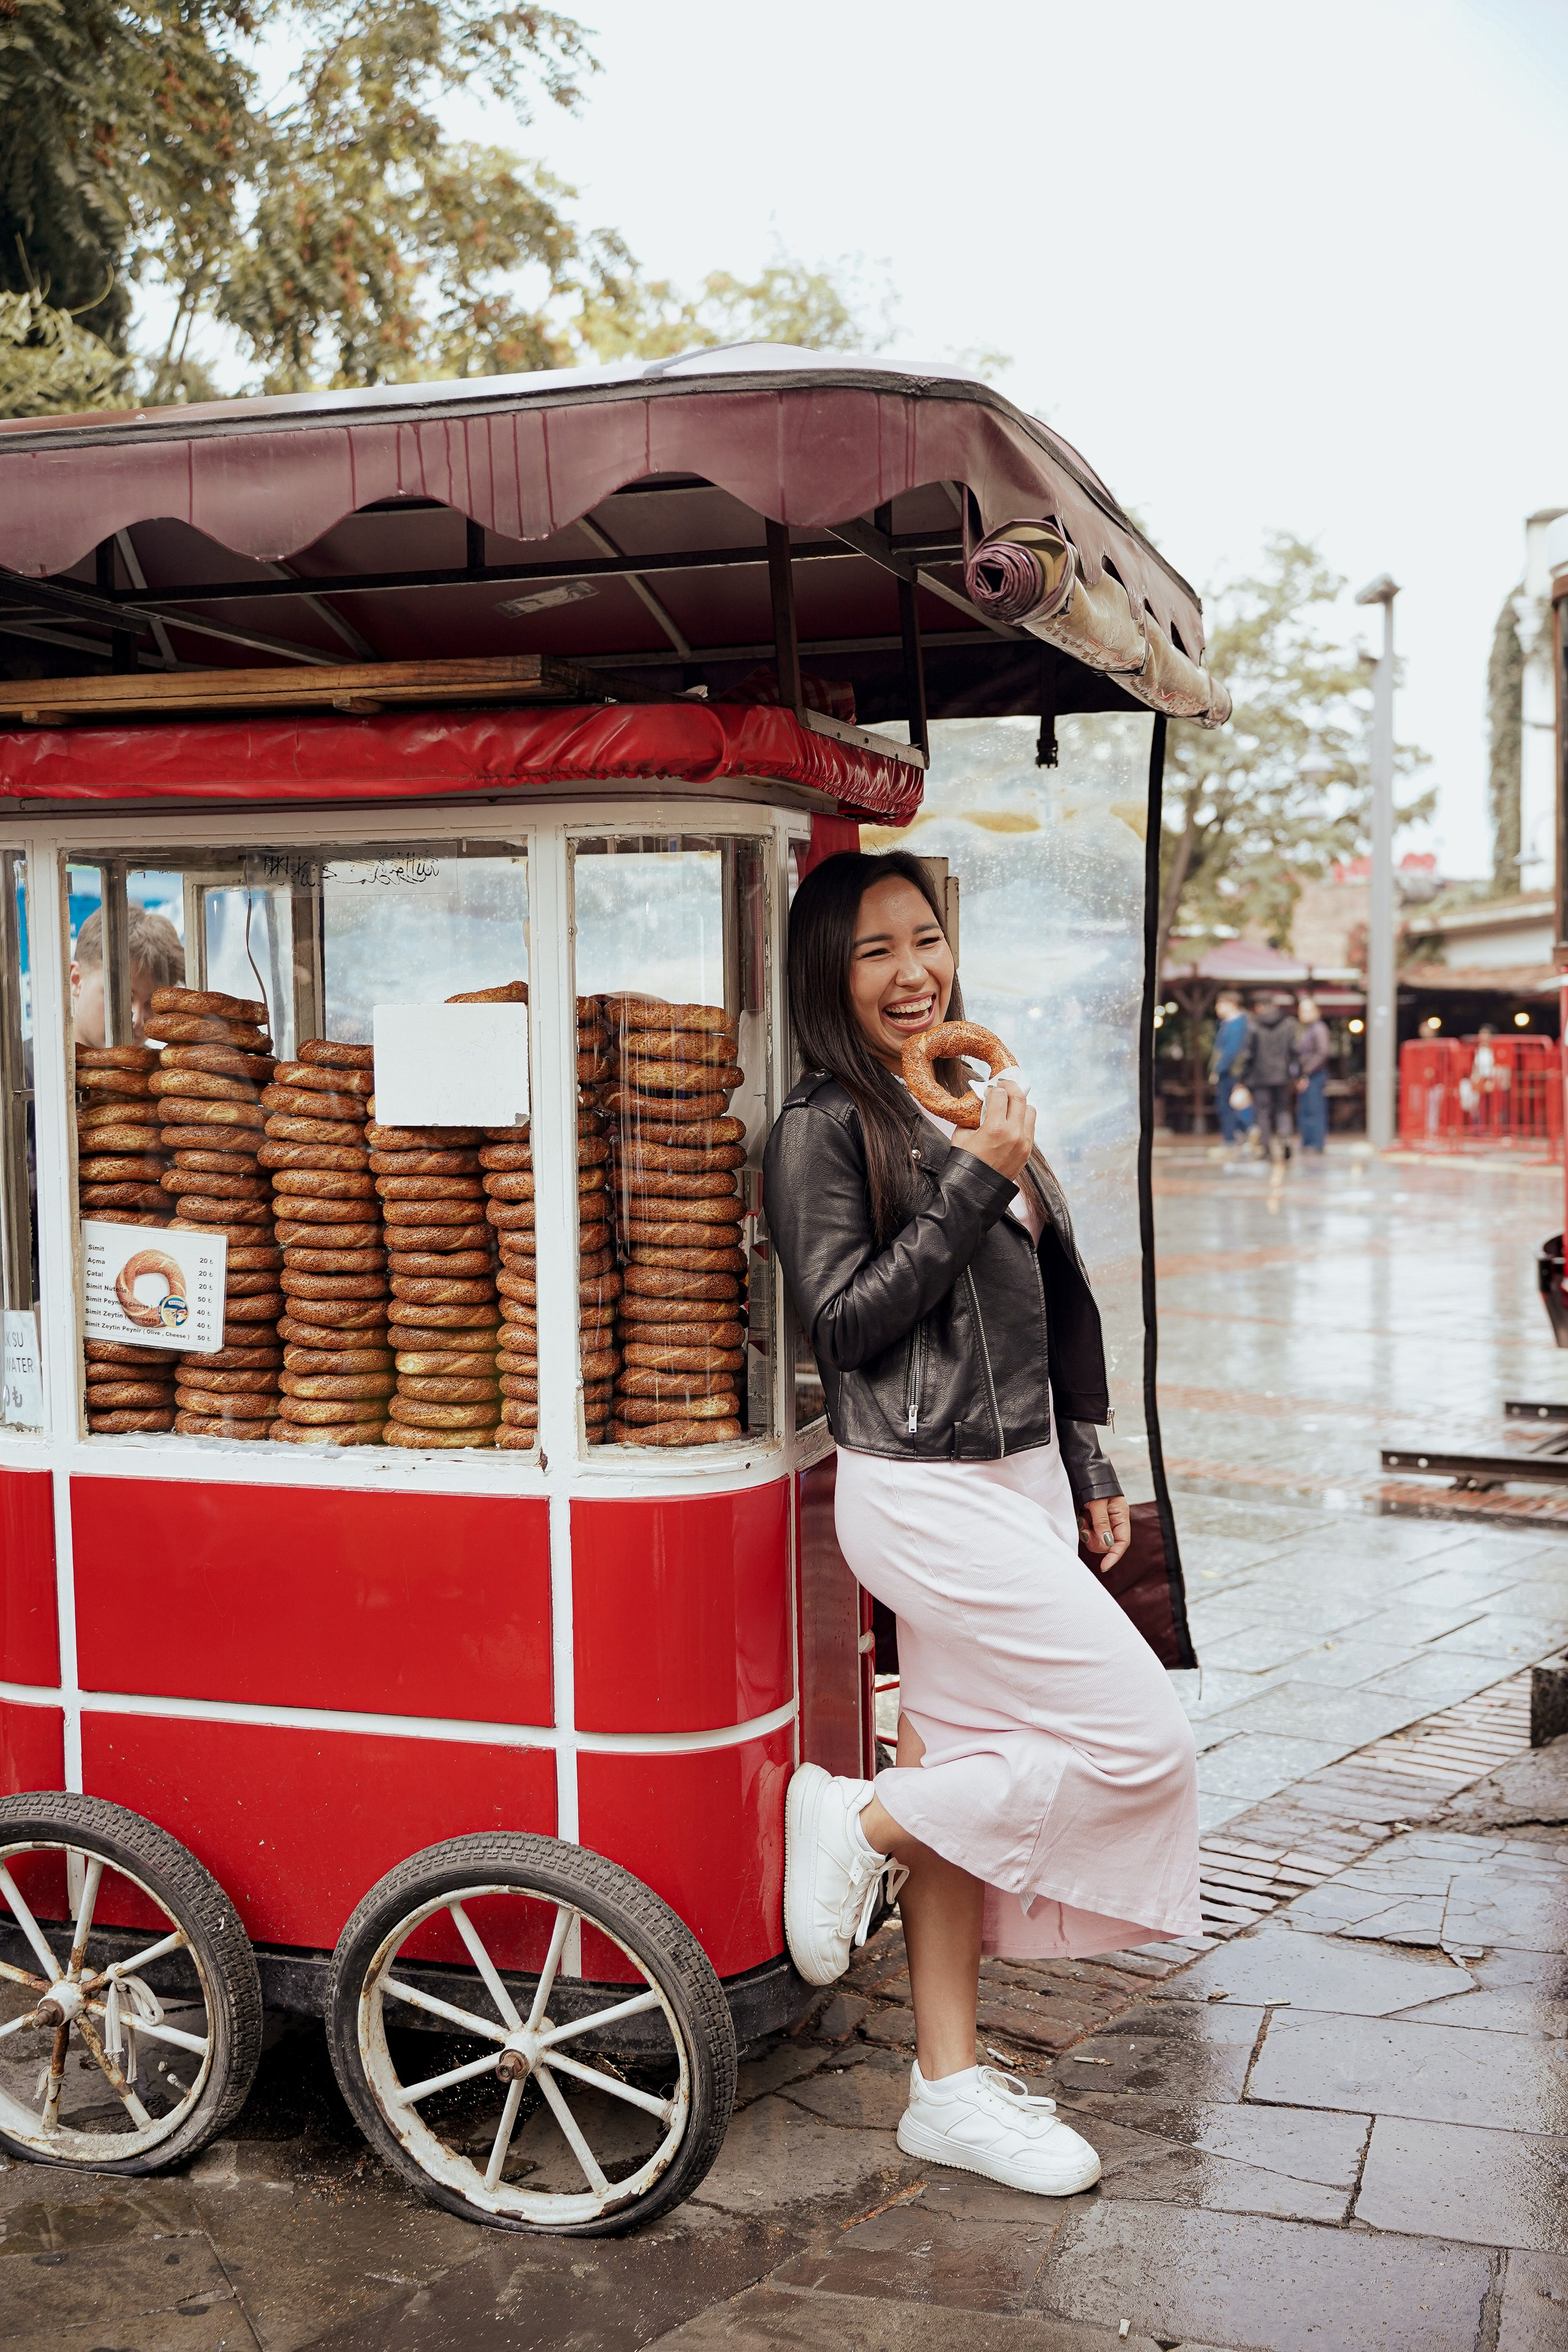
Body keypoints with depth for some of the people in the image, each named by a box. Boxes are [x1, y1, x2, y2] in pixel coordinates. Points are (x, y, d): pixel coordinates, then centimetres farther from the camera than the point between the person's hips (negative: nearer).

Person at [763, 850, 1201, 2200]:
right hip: (923, 1493, -8)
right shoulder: (826, 1126, -9)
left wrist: (1088, 1470, 19)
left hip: (1019, 1480, 8)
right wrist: (975, 1186, -18)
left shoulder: (975, 1105, 15)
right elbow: (842, 1317, -15)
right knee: (1140, 1740, -9)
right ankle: (858, 1824, 4)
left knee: (967, 1777, 11)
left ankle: (952, 2087, 21)